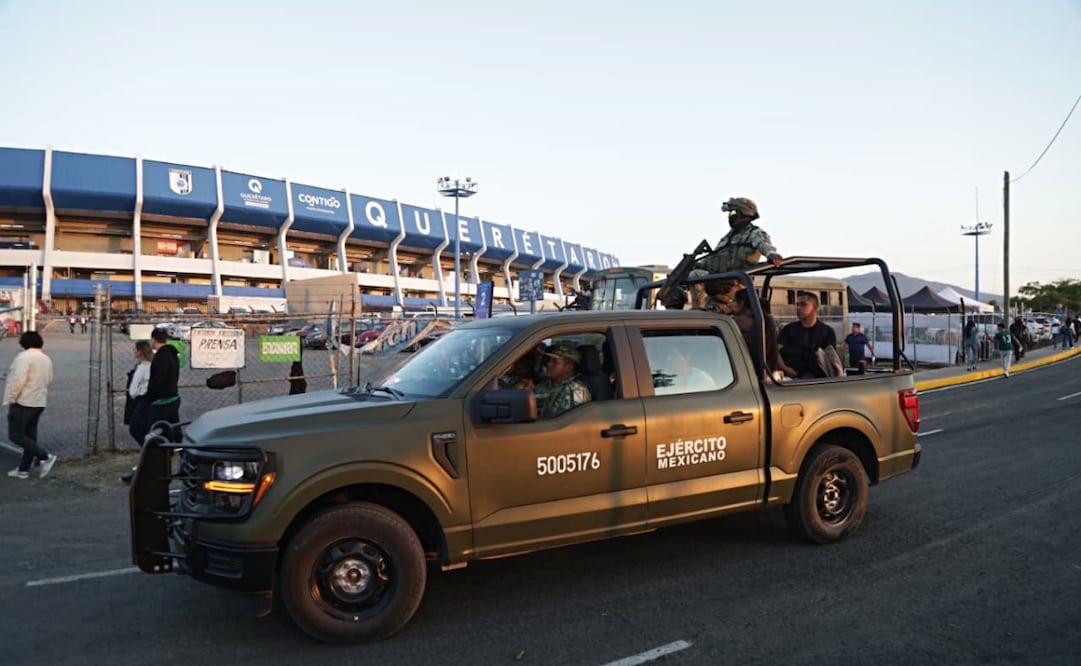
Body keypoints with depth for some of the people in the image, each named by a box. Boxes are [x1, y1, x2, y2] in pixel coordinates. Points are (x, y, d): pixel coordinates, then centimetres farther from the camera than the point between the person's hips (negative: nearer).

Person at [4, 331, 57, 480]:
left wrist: (11, 400, -13)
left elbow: (18, 381, -21)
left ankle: (45, 457, -11)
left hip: (23, 402, -8)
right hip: (39, 403, 9)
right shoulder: (46, 359, 12)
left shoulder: (24, 357, -14)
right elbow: (48, 381, 15)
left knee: (16, 435, -2)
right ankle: (23, 469, 18)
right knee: (30, 436, 12)